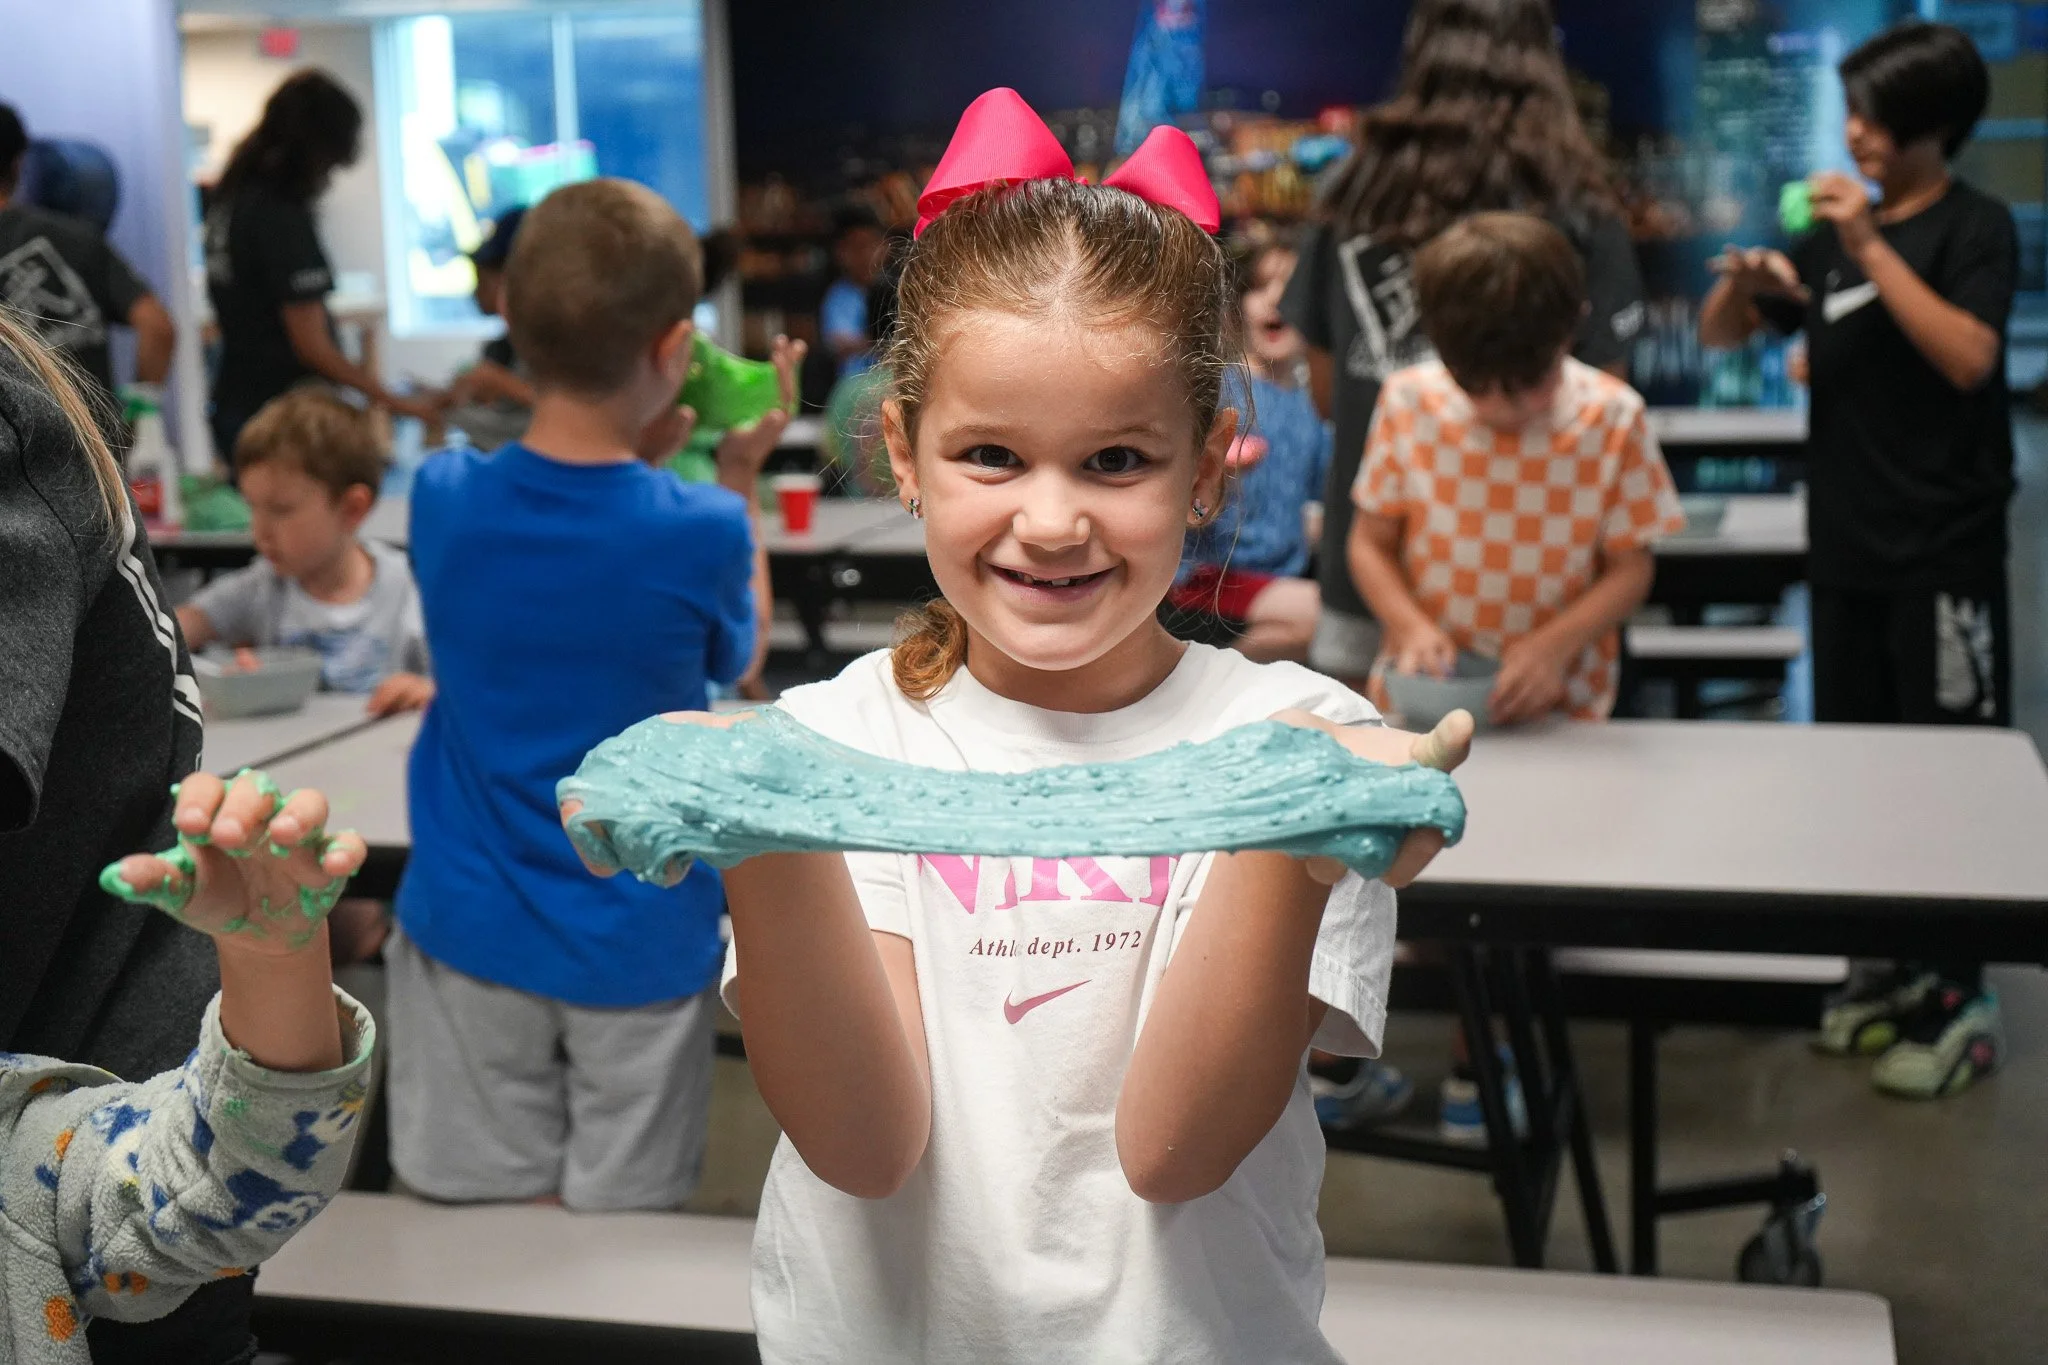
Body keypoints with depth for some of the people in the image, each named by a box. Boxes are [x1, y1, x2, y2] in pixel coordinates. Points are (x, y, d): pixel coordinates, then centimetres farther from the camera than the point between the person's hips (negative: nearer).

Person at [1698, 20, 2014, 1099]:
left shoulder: (1975, 228, -5)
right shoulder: (1833, 232, 12)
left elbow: (1968, 356, -21)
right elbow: (1719, 336, 15)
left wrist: (1871, 250, -22)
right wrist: (1743, 280, -7)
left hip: (1943, 549, -6)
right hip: (1848, 542, 6)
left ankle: (1964, 1000, 6)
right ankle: (1903, 967, 24)